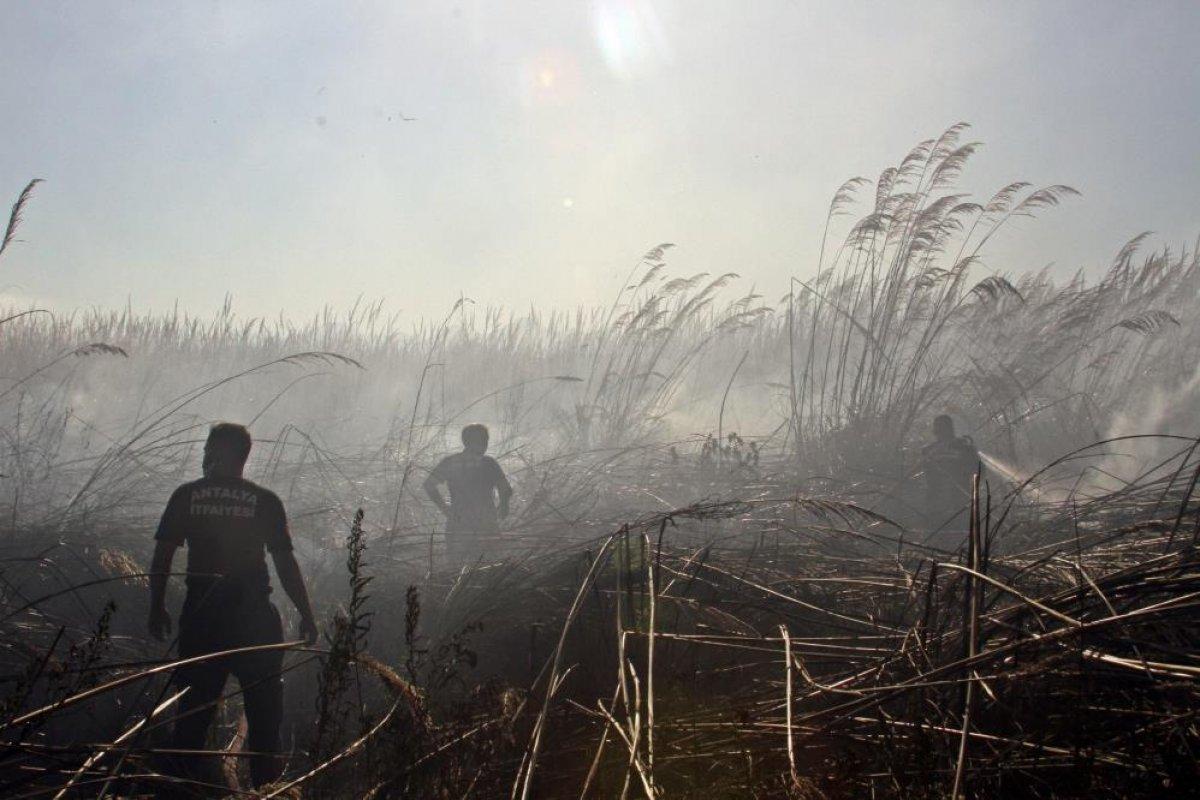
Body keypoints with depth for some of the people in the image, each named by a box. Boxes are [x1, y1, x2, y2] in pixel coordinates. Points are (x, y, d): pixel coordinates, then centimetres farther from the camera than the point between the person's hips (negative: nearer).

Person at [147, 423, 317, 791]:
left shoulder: (186, 496, -1)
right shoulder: (265, 501, -5)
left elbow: (162, 557, 0)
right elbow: (285, 563, -6)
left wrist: (157, 608, 12)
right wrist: (306, 615, 2)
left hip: (200, 615, 2)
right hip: (254, 618, -1)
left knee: (194, 706, 14)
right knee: (263, 709, 11)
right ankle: (267, 784, 17)